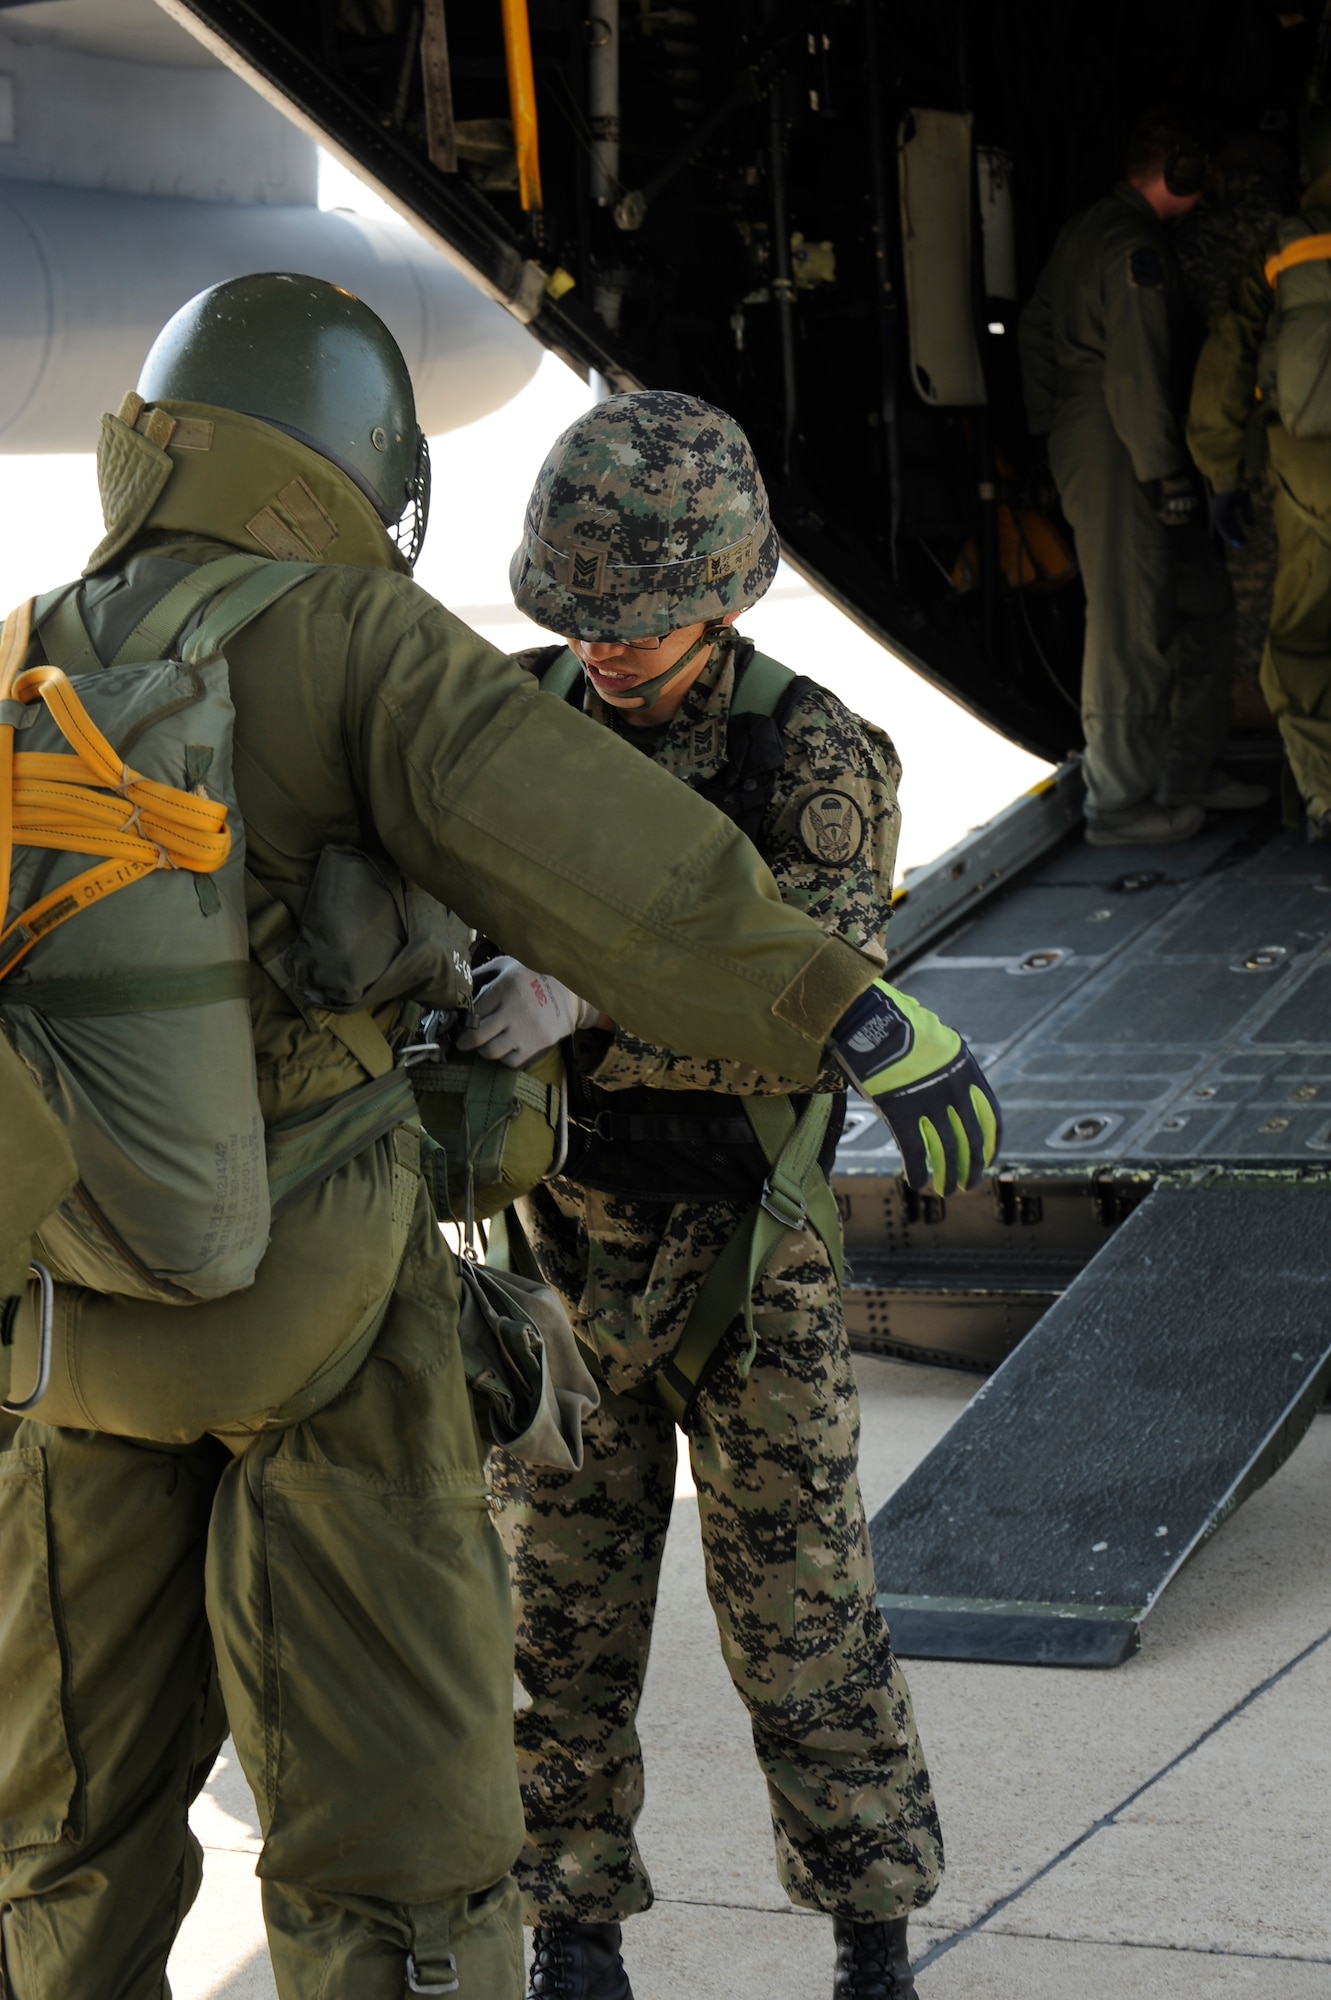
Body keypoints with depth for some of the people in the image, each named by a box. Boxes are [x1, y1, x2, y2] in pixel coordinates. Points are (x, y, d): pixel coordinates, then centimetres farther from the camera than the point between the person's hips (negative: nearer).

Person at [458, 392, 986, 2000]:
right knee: (561, 1610, 8)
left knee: (799, 1611, 4)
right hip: (561, 1237, 3)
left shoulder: (820, 761, -16)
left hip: (747, 1248, -3)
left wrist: (592, 995, -46)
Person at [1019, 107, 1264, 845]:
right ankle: (1118, 803, 1)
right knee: (1130, 626, -5)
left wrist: (1048, 426, 26)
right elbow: (1137, 370, -21)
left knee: (1202, 606, 15)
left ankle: (1187, 772, 21)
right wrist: (1166, 471, -19)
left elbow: (1034, 327, 23)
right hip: (1117, 453, -11)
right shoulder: (1136, 248, -16)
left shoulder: (1085, 231, 16)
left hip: (1080, 443, 11)